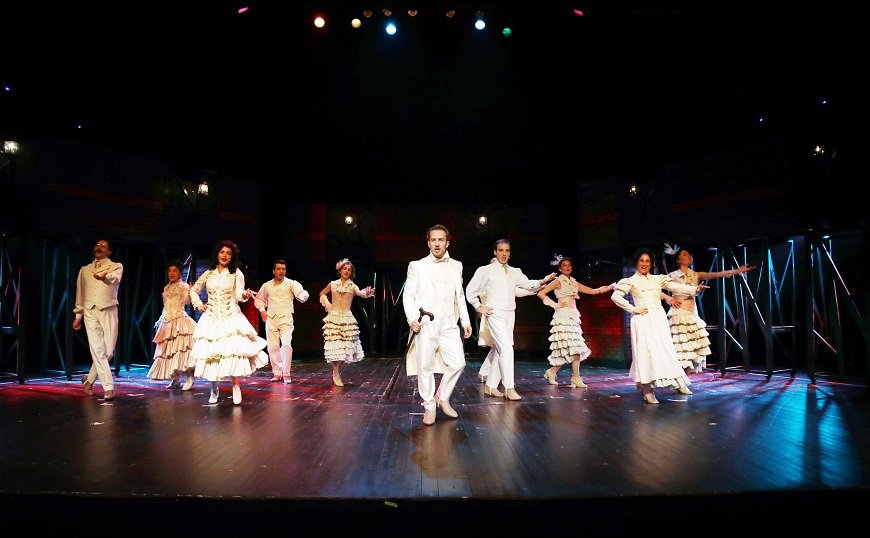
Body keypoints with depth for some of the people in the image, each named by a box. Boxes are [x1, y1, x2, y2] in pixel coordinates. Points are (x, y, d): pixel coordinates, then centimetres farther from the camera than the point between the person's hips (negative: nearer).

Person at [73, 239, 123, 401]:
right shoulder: (85, 270, 16)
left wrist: (104, 276, -38)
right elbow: (80, 293, 19)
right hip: (90, 312, 2)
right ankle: (108, 387, -9)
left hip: (108, 311, -2)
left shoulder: (116, 266, 6)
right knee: (97, 350, -9)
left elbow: (115, 279, -17)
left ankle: (89, 379, 24)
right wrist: (78, 315, 16)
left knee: (108, 351, -1)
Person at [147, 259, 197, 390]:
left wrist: (191, 292, -37)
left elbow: (186, 301, -18)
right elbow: (166, 306, 22)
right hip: (167, 321, 7)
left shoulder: (183, 286, -1)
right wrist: (160, 321, 20)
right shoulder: (167, 288, 18)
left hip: (180, 320, -7)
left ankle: (189, 378, -9)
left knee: (181, 347, -13)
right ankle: (176, 379, 12)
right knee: (168, 349, 5)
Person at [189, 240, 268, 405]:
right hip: (211, 318, 2)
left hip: (231, 317, -2)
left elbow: (239, 295, -9)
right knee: (210, 351, -1)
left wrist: (245, 294, -32)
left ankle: (236, 387, -1)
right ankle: (214, 390, 15)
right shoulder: (208, 274, 9)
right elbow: (193, 290, 22)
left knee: (233, 350, -15)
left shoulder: (236, 273, 2)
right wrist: (198, 304, 6)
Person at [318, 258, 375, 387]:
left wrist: (366, 293, -48)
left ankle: (337, 373, 22)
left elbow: (360, 293, -24)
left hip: (347, 319, 0)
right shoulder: (333, 284, 4)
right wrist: (327, 304, 3)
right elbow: (322, 294, 21)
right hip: (333, 318, 0)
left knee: (346, 347, 2)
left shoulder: (352, 286, -1)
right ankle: (336, 375, 3)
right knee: (335, 347, -8)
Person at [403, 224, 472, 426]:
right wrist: (412, 319, -11)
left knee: (457, 363, -4)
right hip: (425, 325, -3)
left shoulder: (456, 266, 13)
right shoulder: (417, 266, 3)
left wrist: (465, 320, 12)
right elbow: (408, 295, 2)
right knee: (425, 367, 0)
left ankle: (442, 398, 19)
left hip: (448, 325, 3)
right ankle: (429, 407, 15)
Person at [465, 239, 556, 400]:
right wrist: (479, 307, -3)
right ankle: (509, 388, -12)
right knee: (506, 348, -16)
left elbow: (528, 284, 2)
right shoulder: (485, 270, -2)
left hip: (510, 315, 6)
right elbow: (470, 290, 1)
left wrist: (543, 281, -14)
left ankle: (490, 386, 19)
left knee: (499, 351, 9)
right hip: (495, 315, -6)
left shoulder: (515, 272, 13)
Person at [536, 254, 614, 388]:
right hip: (563, 316, -7)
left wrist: (609, 288, 4)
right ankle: (576, 378, -7)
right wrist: (555, 304, -7)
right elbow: (541, 293, -8)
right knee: (573, 348, -11)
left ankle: (552, 372, 16)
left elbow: (593, 291, 15)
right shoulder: (558, 281, -1)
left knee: (571, 349, 4)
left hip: (573, 317, 7)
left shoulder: (574, 283, 18)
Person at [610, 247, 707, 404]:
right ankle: (647, 390, -5)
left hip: (659, 319, 5)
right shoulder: (631, 281, 1)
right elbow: (615, 297, -7)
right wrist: (633, 309, -8)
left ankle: (678, 383, 16)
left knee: (666, 350, 6)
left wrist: (694, 289, -10)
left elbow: (676, 287, 4)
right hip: (643, 320, -4)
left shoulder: (657, 279, 14)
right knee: (646, 351, -8)